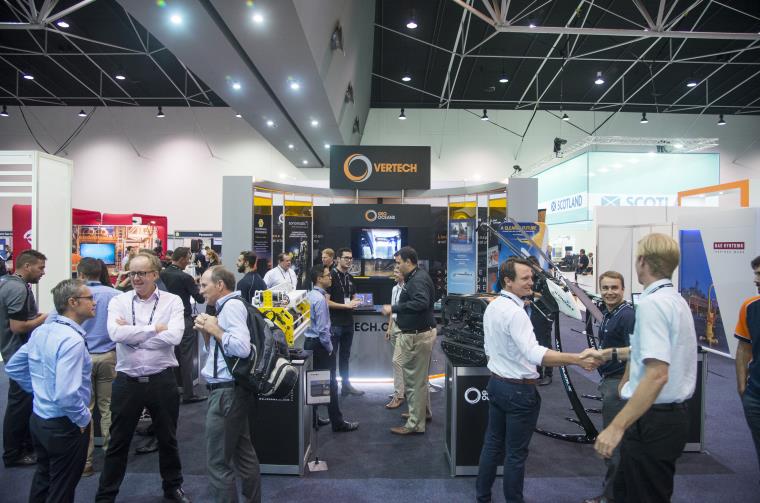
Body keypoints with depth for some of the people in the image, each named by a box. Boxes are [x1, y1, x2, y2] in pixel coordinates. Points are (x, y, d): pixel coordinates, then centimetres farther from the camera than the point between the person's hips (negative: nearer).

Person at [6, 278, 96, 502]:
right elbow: (66, 395, -33)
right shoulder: (72, 340, -27)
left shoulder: (41, 330, 0)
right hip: (64, 426, -8)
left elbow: (13, 368, 12)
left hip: (39, 418, 8)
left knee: (43, 477, 27)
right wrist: (84, 419, -17)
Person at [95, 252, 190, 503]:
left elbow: (175, 335, -19)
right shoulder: (119, 301, -1)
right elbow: (116, 333, -19)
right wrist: (156, 328, -16)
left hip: (161, 380, 0)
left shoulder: (172, 301, -4)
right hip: (126, 381, 0)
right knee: (118, 442, 14)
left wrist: (131, 333, -14)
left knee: (168, 438, 17)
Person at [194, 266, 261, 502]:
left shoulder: (231, 305, -15)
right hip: (232, 390, 10)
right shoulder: (227, 306, 15)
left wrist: (215, 329, -16)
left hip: (227, 392, -10)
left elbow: (242, 348, -28)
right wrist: (206, 331, 5)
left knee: (218, 463, -2)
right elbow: (214, 351, 21)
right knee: (244, 454, 17)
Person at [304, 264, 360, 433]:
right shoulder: (320, 299, -20)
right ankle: (337, 423, 8)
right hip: (320, 345, -9)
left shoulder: (309, 295, 8)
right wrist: (330, 348, -11)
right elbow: (323, 328, -22)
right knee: (330, 383, 0)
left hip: (309, 343, 9)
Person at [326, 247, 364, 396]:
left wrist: (355, 302, 0)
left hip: (348, 322, 8)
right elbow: (326, 301, -16)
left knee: (345, 355, 15)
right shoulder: (331, 276, -11)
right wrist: (346, 305, -19)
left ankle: (346, 385, 24)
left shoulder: (350, 278, 12)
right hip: (334, 323, -8)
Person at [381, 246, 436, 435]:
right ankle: (423, 412, 39)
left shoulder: (418, 280, -19)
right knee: (419, 377, 24)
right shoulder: (415, 278, 13)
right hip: (417, 333, 11)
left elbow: (421, 302, -34)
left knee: (414, 379, -1)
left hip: (418, 336, -11)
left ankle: (415, 424, 9)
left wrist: (394, 308, -29)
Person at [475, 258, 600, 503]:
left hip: (496, 383, 9)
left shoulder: (492, 307, 5)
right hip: (519, 390, -9)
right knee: (516, 453, 6)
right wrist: (577, 359, -39)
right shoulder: (515, 312, -24)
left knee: (493, 443, 18)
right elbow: (534, 353, -36)